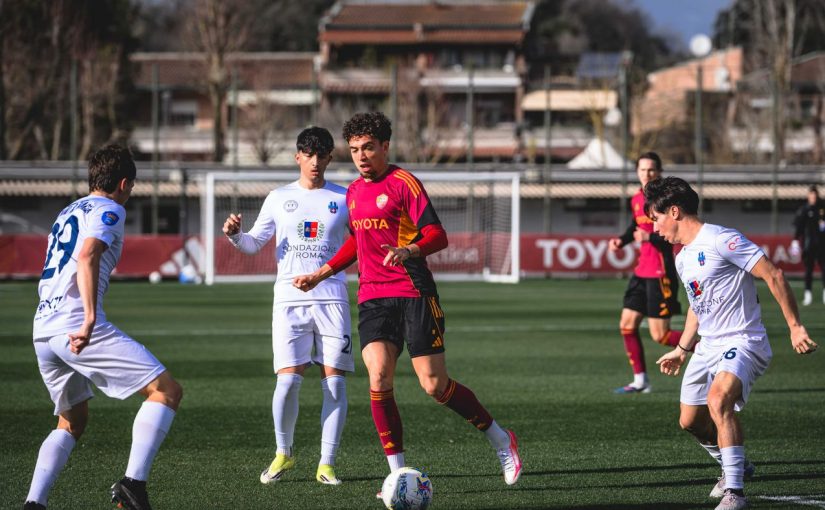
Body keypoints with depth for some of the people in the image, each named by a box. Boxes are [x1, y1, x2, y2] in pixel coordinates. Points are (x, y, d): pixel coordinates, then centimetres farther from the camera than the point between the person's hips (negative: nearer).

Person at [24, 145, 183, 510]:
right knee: (166, 391, -8)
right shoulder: (109, 210, 0)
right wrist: (89, 319, -29)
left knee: (72, 422, 24)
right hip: (78, 325, -9)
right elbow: (87, 256, -18)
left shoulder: (66, 213, 26)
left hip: (41, 331, 9)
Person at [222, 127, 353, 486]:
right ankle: (283, 454, 12)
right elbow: (254, 244, 16)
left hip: (332, 299, 0)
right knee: (288, 380, -10)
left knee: (334, 381, -5)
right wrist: (235, 234, -5)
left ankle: (327, 464, 3)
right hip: (289, 299, 0)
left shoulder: (344, 199, 8)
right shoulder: (279, 198, 11)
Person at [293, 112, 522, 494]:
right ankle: (398, 472, -7)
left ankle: (501, 440, 15)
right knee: (378, 379, -13)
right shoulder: (354, 191, 15)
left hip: (413, 294, -5)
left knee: (435, 385, -6)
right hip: (372, 298, 6)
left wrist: (409, 251, -34)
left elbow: (437, 236, -14)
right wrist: (319, 275, 28)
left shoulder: (403, 183, -6)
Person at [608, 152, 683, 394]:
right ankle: (640, 381, 15)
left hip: (660, 273, -8)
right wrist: (621, 240, 10)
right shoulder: (637, 199, 10)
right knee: (627, 325, 6)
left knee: (660, 335, -8)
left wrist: (650, 237, -32)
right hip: (642, 271, 8)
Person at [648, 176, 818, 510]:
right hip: (708, 346, 10)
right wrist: (681, 350, 31)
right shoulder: (682, 259, 13)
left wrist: (795, 327, -20)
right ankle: (733, 468, 41)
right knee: (690, 421, 14)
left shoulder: (720, 240, -16)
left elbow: (773, 275, -18)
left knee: (719, 400, -33)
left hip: (742, 342, -10)